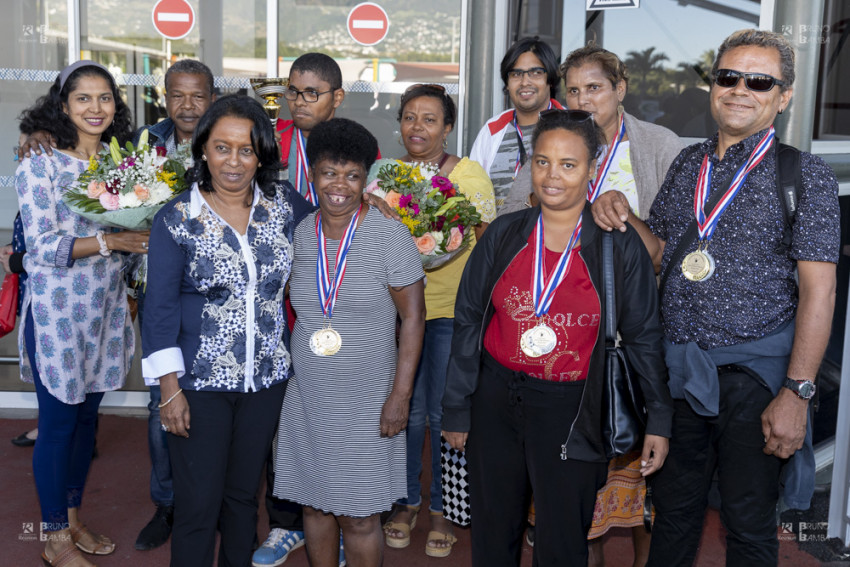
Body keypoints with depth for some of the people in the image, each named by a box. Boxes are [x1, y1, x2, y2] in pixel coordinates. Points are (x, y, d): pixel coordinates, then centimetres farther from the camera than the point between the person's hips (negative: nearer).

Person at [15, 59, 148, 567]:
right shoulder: (41, 163, -9)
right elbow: (43, 244, -15)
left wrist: (147, 232, -8)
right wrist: (111, 241, -22)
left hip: (106, 305, 5)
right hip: (58, 307, -5)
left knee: (88, 414, 15)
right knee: (58, 421, 4)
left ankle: (73, 518, 32)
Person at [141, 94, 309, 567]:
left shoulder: (285, 206, 0)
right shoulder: (176, 220, -8)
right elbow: (160, 307, -6)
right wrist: (169, 387, -9)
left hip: (267, 378, 3)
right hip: (200, 381, -3)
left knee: (244, 493, 17)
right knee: (199, 502, 5)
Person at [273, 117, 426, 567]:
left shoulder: (390, 235, -10)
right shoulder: (299, 234, 3)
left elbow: (413, 316, -9)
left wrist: (400, 396, -12)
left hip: (366, 400, -4)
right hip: (306, 397, 4)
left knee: (358, 516, 4)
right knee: (314, 504, 15)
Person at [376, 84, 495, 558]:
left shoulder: (469, 173, -1)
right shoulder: (384, 172, 9)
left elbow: (488, 242, 0)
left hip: (452, 309, -2)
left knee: (445, 411, 3)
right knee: (407, 408, 8)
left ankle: (442, 509, 21)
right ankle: (407, 501, 27)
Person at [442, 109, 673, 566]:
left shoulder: (619, 246, -6)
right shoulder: (504, 234, 0)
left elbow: (644, 337, 1)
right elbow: (468, 323, 6)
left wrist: (659, 421, 2)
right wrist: (457, 408, 7)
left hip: (570, 410, -2)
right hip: (496, 401, 2)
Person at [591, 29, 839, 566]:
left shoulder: (807, 175, -7)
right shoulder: (689, 163, 9)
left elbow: (818, 290, -11)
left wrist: (796, 393, -17)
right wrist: (623, 216, -4)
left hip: (753, 373, -4)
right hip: (678, 367, 5)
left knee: (749, 522, 10)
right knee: (673, 504, 19)